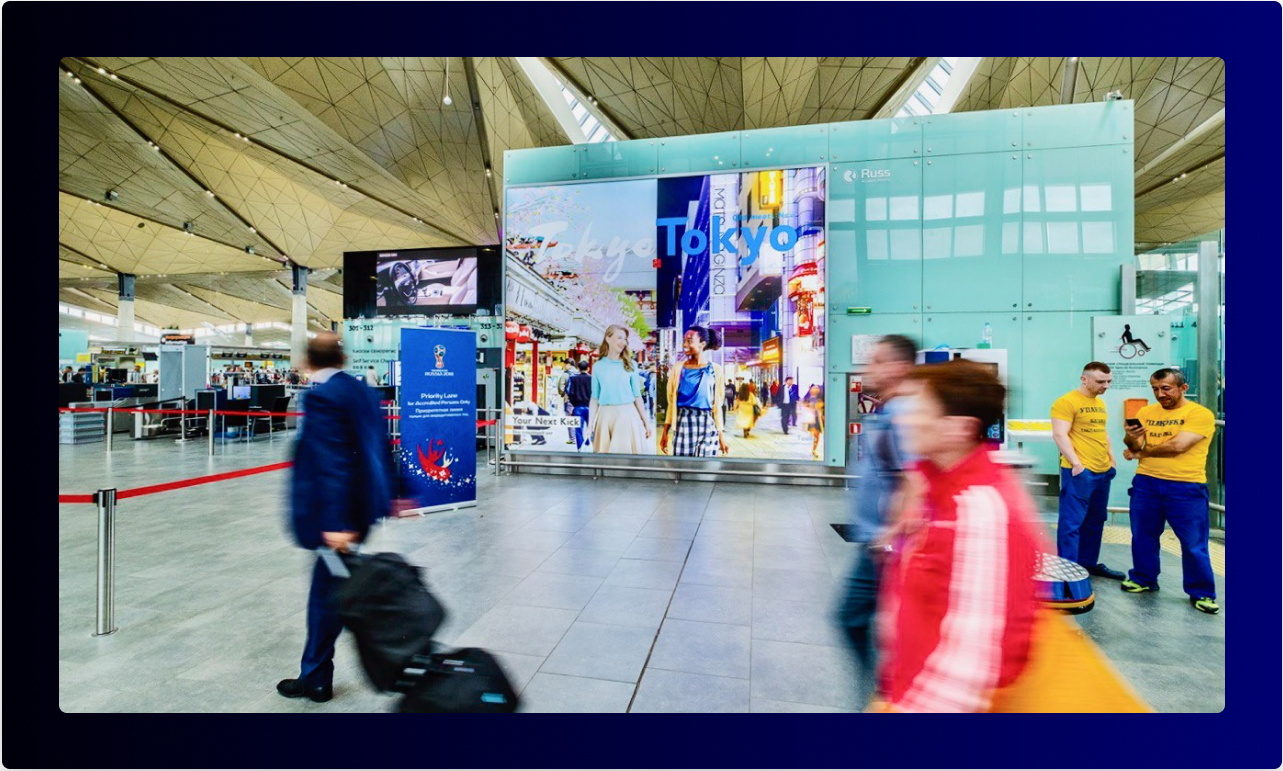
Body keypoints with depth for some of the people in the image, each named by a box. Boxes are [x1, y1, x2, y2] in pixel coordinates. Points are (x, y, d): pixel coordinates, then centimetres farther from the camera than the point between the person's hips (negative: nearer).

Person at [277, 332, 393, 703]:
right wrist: (385, 496, 20)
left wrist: (333, 523, -25)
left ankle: (316, 680, 25)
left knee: (327, 593, 7)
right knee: (346, 588, 22)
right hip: (364, 506, 8)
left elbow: (329, 463, -24)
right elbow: (379, 447, 12)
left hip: (339, 512, -8)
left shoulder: (321, 396, -17)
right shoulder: (364, 391, 7)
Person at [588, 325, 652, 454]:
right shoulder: (598, 366, 5)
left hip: (627, 415, 0)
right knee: (605, 452, 4)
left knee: (626, 452, 0)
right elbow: (594, 398, 5)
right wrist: (590, 424, 0)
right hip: (605, 416, 0)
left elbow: (637, 395, 7)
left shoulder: (630, 365, 6)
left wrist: (646, 421, 5)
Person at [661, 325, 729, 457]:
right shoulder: (678, 368, 5)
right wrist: (665, 433, 4)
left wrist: (721, 435, 6)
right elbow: (671, 403, 7)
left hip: (707, 426, 0)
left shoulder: (715, 370, 4)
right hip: (683, 424, 0)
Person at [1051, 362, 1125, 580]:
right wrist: (1076, 464, -22)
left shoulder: (1100, 403, 17)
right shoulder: (1066, 402, -12)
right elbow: (1060, 435, -18)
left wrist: (1112, 459, 18)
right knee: (1071, 522, -4)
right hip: (1079, 472, -9)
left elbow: (1102, 433, 26)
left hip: (1103, 471, 9)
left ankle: (1089, 563, 29)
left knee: (1095, 521, 17)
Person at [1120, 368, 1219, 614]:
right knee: (1143, 536, 13)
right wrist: (1131, 438, -21)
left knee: (1194, 543, 5)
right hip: (1146, 483, 4)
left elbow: (1178, 446, -16)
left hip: (1185, 487, -4)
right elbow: (1133, 446, 2)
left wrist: (1142, 452, -3)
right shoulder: (1146, 412, 8)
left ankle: (1201, 593, 20)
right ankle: (1144, 579, 29)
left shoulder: (1200, 414, -5)